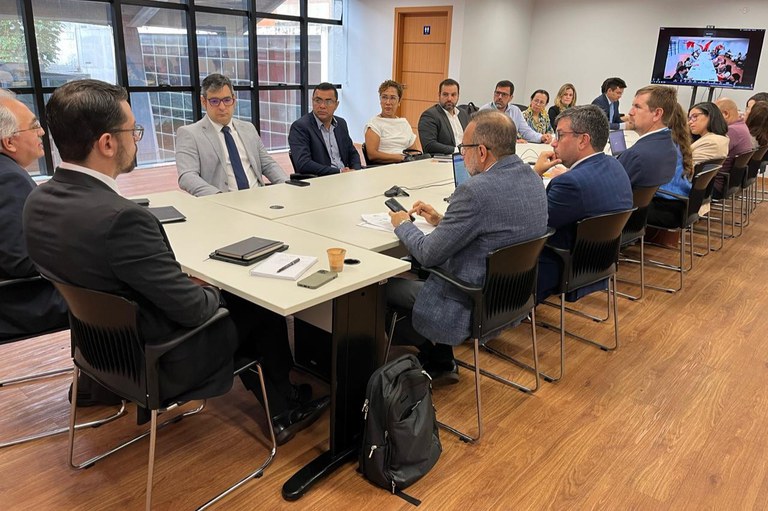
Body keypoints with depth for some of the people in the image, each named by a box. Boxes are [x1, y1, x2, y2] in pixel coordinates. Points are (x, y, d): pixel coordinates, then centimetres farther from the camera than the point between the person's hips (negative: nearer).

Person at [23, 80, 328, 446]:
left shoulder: (38, 201, -7)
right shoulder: (121, 218, -35)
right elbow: (192, 309, -27)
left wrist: (188, 284, 5)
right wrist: (213, 294, -3)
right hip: (158, 361, -8)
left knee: (229, 298, 23)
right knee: (264, 308, 12)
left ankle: (276, 401, 36)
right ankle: (285, 411, 34)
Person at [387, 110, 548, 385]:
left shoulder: (476, 190, -27)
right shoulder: (532, 179, 0)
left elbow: (428, 254, -19)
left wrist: (403, 225, 0)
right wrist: (441, 220, 11)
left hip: (473, 306, -9)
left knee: (386, 287, 9)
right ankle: (440, 363, 29)